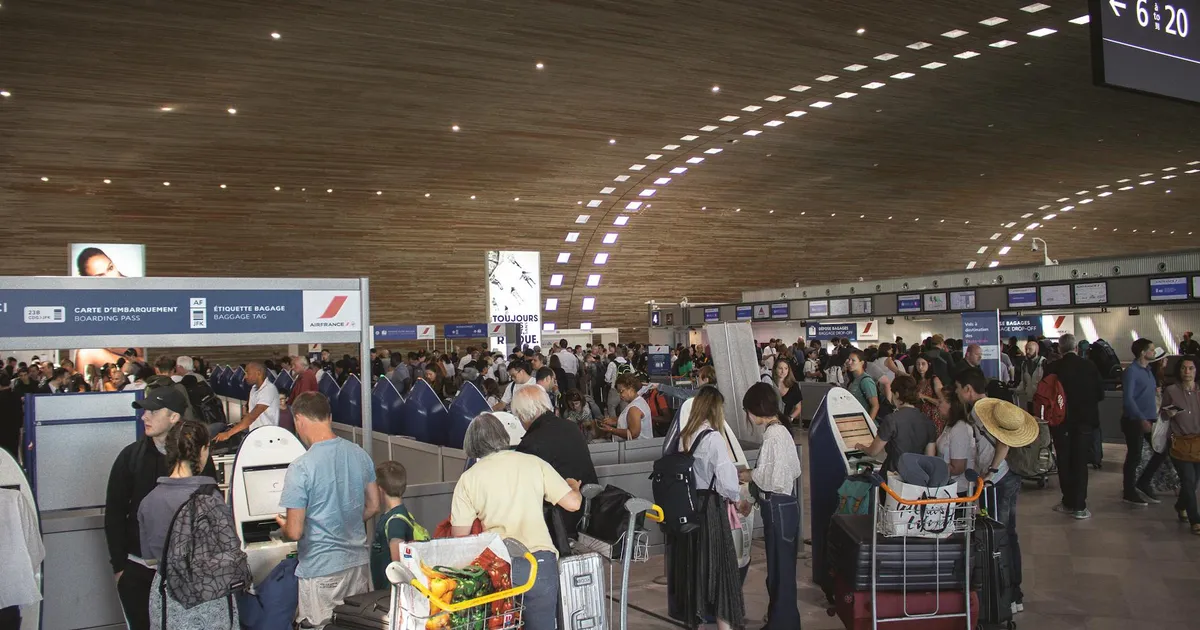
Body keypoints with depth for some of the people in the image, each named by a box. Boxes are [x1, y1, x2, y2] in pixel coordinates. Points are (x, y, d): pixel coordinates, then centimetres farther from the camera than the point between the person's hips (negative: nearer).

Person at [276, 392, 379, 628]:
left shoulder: (300, 468, -18)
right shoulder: (360, 454, -1)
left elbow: (294, 532, -16)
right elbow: (373, 507, 9)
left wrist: (282, 526, 6)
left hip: (322, 570, -5)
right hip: (359, 562, 6)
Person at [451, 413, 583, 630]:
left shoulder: (469, 478, 2)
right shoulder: (534, 463, 4)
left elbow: (460, 535, 3)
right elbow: (573, 504, 3)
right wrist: (574, 486, 25)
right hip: (540, 561, 1)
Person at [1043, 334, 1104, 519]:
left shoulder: (1051, 368, -8)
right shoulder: (1089, 366, -8)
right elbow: (1100, 394, -2)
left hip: (1061, 422, 0)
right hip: (1085, 421, 0)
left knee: (1064, 463, 12)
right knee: (1080, 463, 5)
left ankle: (1068, 503, 18)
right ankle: (1079, 507, 4)